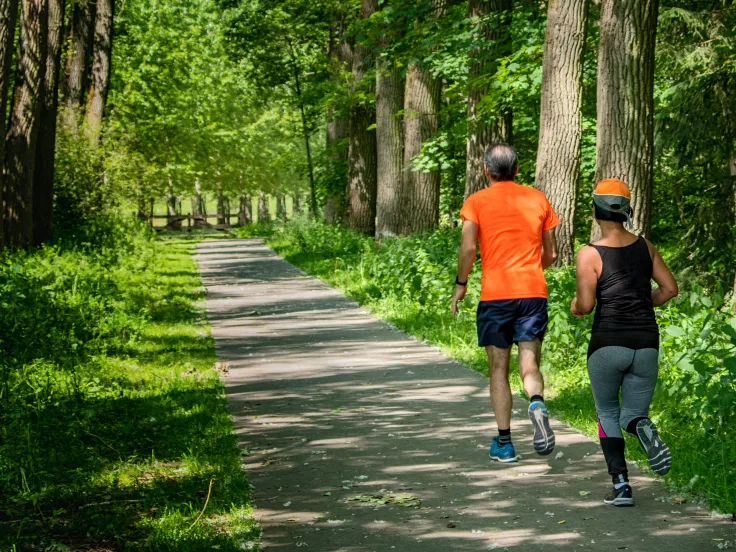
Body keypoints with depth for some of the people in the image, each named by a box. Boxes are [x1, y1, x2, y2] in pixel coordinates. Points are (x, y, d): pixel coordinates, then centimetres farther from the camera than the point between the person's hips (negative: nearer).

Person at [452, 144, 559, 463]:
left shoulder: (477, 202, 1)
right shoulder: (537, 199, 10)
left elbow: (468, 248, -11)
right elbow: (551, 254, 13)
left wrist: (460, 285, 2)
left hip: (495, 294, -2)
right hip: (534, 292, 2)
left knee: (498, 370, 8)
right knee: (529, 364, 2)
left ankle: (504, 443, 8)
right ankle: (537, 404, -31)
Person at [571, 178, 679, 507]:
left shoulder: (590, 254, -8)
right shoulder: (644, 247, 6)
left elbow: (586, 304, -13)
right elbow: (670, 288, 9)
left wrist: (575, 307, 10)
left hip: (608, 343, -3)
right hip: (646, 344, 3)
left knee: (607, 414, 18)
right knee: (632, 415, 15)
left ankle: (620, 483, 0)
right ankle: (643, 428, -24)